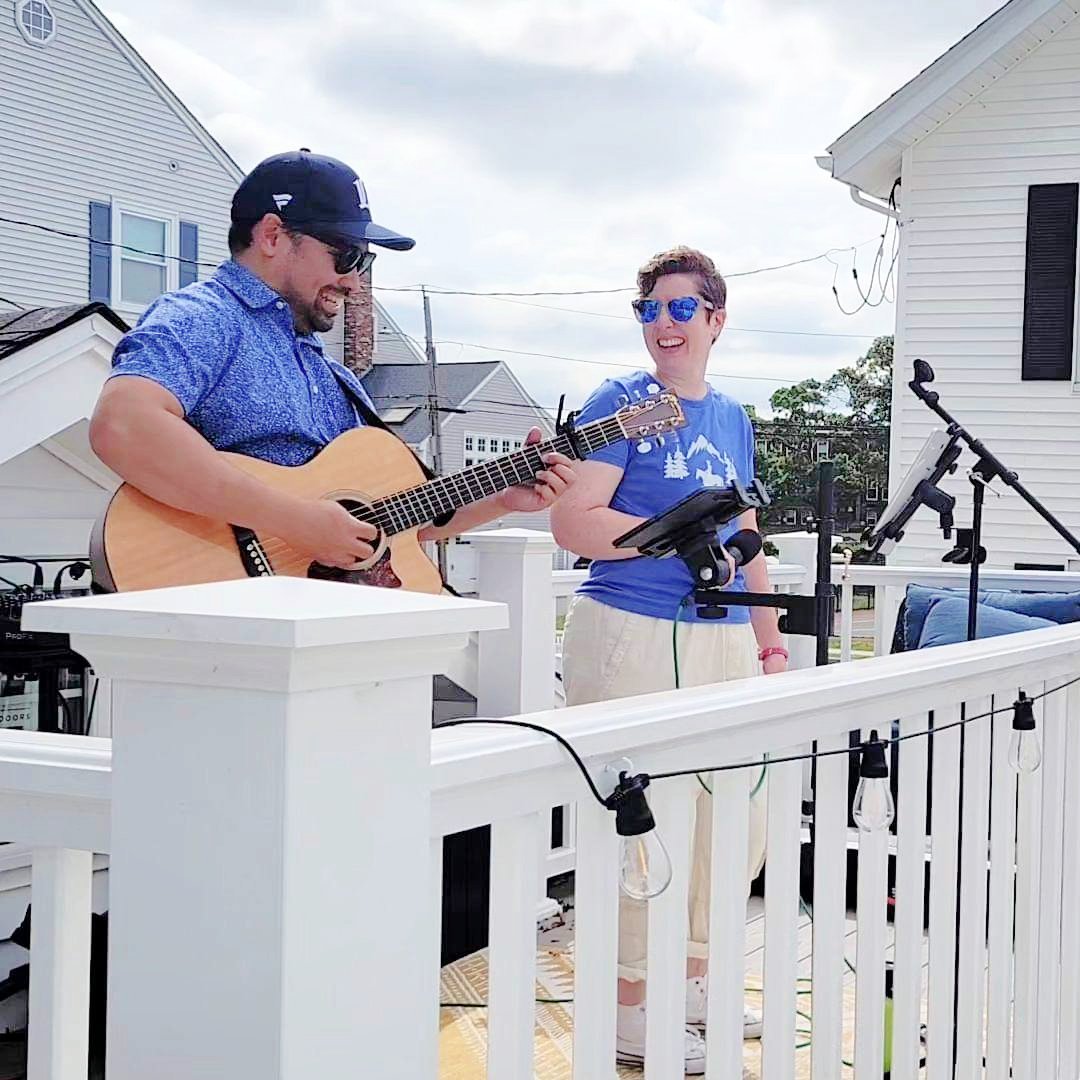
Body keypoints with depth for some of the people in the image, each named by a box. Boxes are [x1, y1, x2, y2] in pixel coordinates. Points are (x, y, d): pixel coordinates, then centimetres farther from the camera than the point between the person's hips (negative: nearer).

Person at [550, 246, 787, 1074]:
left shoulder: (733, 419, 15)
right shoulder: (622, 402, -5)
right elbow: (572, 523, -13)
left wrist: (770, 643, 17)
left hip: (724, 640, 7)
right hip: (633, 638, -7)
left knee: (743, 814, 12)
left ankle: (692, 976, 30)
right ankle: (630, 1008, 12)